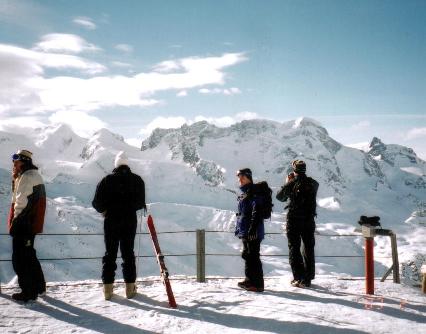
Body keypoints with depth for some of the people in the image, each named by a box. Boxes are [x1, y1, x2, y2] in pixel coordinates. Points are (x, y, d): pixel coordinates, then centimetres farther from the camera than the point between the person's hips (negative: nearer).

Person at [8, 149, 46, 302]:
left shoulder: (26, 177, -15)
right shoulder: (35, 175, 16)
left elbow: (21, 202, -20)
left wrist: (15, 222, -16)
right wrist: (16, 177, 6)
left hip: (23, 225, -10)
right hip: (33, 224, 10)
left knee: (20, 258, -2)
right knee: (29, 255, 21)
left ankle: (28, 292, 3)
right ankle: (39, 286, 30)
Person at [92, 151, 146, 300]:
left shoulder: (107, 180, -4)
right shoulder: (137, 180, 0)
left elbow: (97, 202, -6)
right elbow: (141, 203, 0)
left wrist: (105, 210, 13)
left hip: (111, 221, -1)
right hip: (130, 221, 1)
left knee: (110, 253, 7)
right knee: (128, 253, 8)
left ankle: (108, 288, 8)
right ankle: (130, 287, 10)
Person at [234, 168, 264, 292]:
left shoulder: (254, 193, -14)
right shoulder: (244, 193, 17)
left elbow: (257, 213, -21)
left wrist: (252, 229, -25)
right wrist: (238, 228, 23)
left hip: (252, 232, -10)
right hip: (245, 232, 10)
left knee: (253, 256, -6)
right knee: (247, 255, 17)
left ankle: (258, 284, 0)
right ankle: (250, 280, 29)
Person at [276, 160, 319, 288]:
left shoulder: (292, 183, -12)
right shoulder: (313, 183, -1)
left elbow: (280, 197, 3)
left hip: (294, 220, -3)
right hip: (309, 220, 3)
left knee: (294, 248, 6)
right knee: (309, 249, 13)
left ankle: (298, 277, 1)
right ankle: (307, 278, 17)